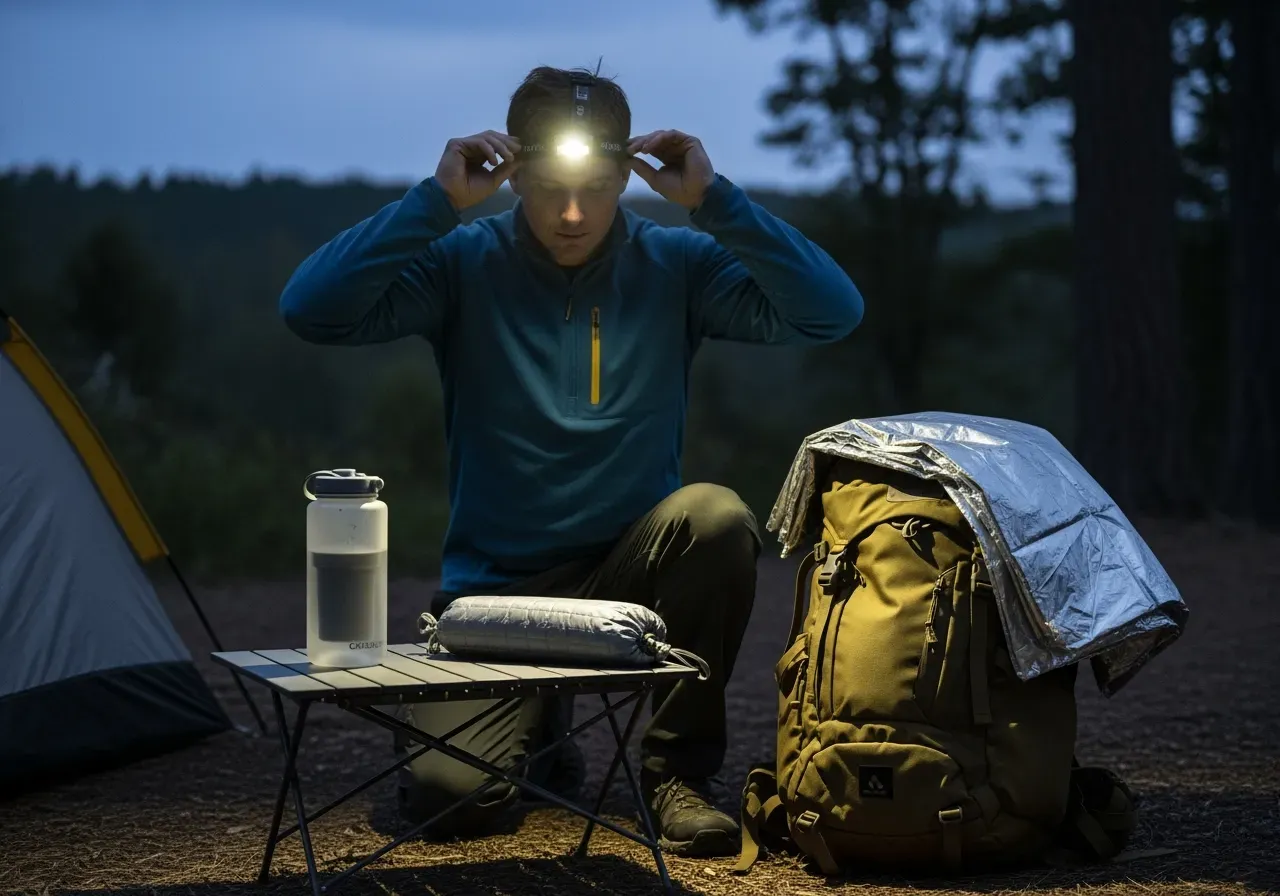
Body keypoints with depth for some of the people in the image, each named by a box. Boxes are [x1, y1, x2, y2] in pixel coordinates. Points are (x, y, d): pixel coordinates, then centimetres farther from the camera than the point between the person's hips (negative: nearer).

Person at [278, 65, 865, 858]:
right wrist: (435, 202, -25)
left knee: (718, 517, -33)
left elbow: (833, 312, -17)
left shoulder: (677, 265, -4)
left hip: (632, 575, 1)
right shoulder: (464, 263, -7)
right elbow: (310, 310, -21)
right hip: (494, 586, 0)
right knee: (447, 796, -22)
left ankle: (679, 771, -12)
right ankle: (538, 728, 18)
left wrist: (715, 200, -22)